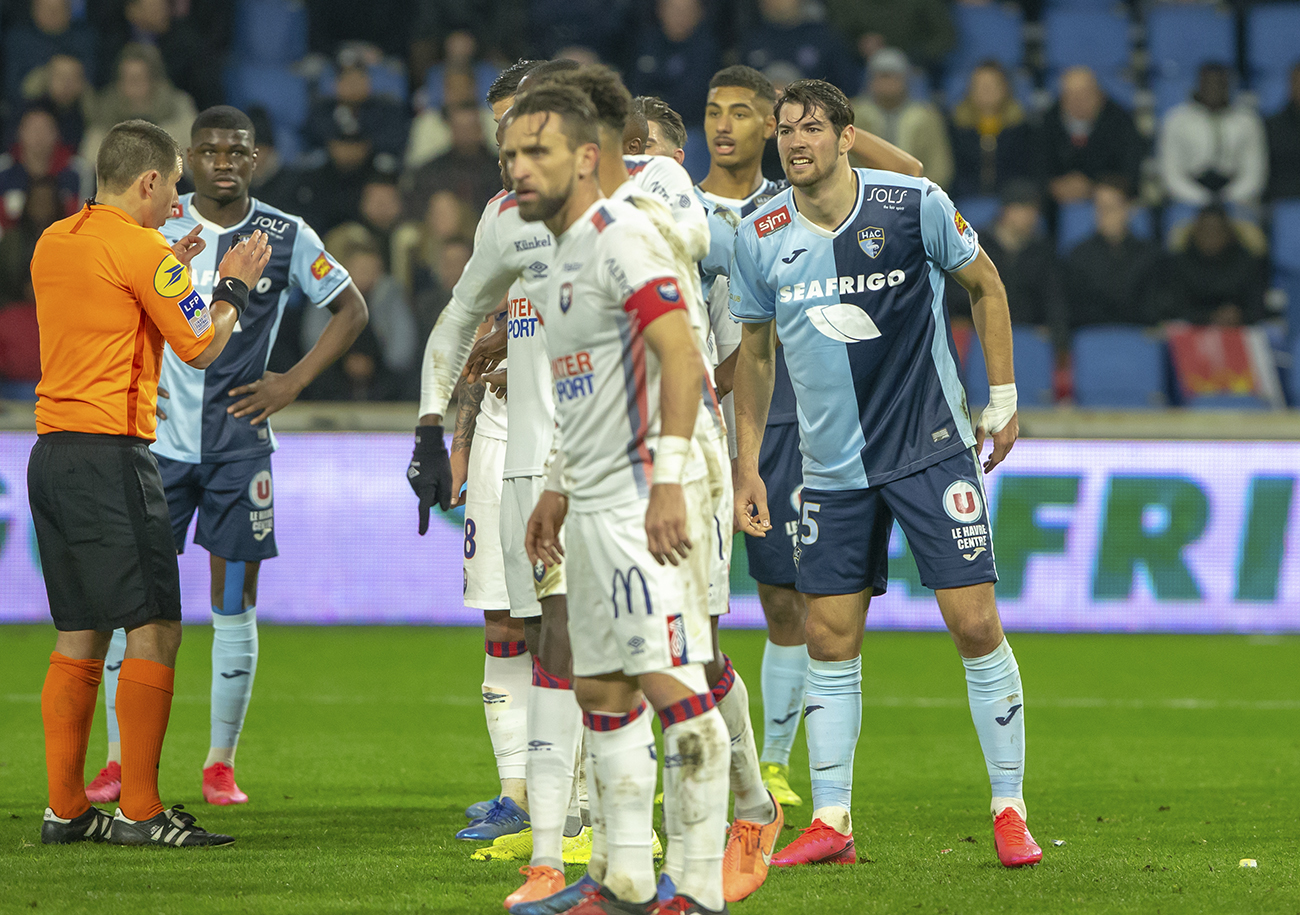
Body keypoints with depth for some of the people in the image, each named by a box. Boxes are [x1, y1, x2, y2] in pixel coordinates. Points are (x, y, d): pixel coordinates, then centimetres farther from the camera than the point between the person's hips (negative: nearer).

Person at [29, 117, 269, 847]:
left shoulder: (54, 241, 14)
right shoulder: (140, 250, -10)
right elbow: (201, 348, -5)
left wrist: (172, 271, 27)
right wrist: (236, 287, 11)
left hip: (52, 453, 9)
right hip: (111, 452, -9)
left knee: (81, 634, 11)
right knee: (154, 629, -6)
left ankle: (66, 808, 11)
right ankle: (140, 810, -10)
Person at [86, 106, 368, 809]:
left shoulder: (287, 238, 1)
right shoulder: (156, 228, 1)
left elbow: (351, 310, 11)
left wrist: (292, 383, 3)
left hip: (240, 441, 0)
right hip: (160, 438, 0)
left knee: (235, 604, 1)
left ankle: (221, 764, 10)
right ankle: (122, 760, 5)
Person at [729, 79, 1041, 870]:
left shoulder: (915, 205, -9)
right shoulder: (761, 238, -1)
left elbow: (986, 286, 6)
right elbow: (755, 355, 12)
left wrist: (1003, 398, 4)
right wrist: (747, 465, 10)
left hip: (934, 449, -3)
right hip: (833, 469, 3)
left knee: (976, 625, -7)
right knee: (830, 640, 1)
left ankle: (1010, 811, 3)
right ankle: (832, 820, 9)